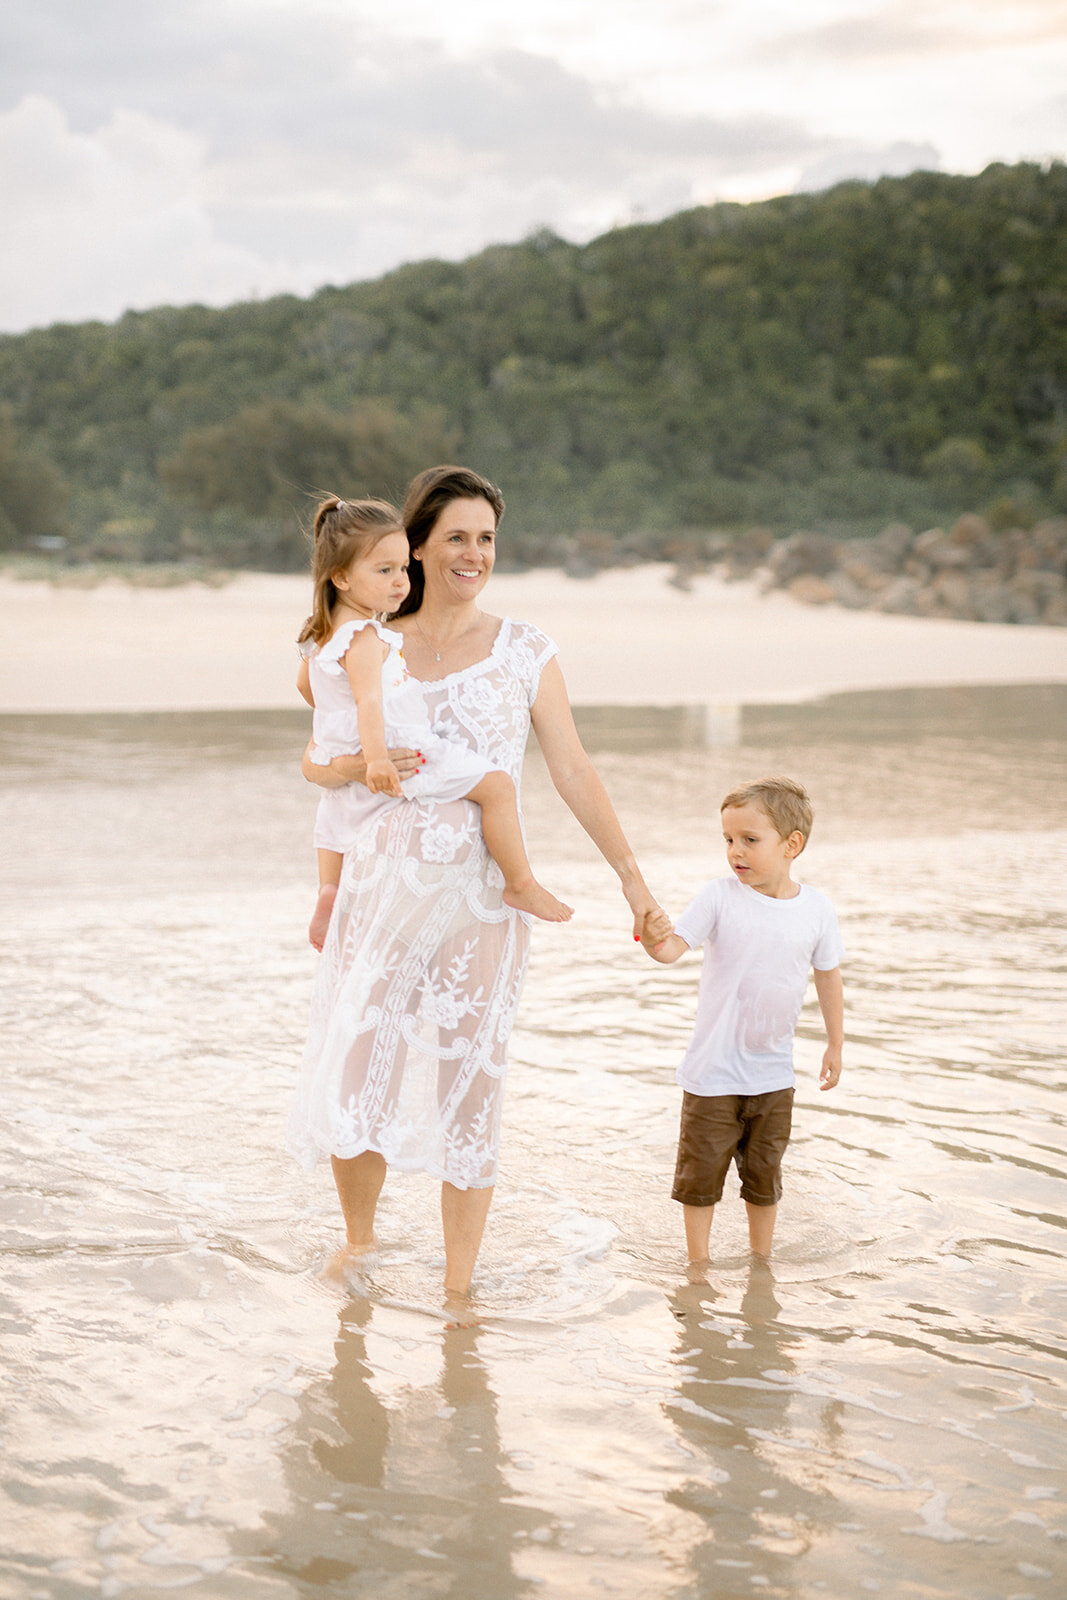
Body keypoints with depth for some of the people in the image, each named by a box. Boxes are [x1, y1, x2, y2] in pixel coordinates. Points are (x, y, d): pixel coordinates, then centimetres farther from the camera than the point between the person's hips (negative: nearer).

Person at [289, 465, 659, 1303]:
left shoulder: (523, 649, 3)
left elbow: (574, 771, 2)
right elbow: (314, 760, 6)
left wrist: (632, 875, -3)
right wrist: (363, 765, -15)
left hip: (481, 896, -1)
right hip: (382, 884, 1)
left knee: (469, 1086, 3)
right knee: (349, 1072, 1)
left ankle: (458, 1286, 16)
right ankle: (359, 1237, 29)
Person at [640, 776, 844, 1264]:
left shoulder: (816, 909, -4)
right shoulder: (720, 897, -11)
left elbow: (829, 976, 9)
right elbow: (672, 948, -17)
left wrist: (835, 1044, 14)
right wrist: (654, 937, -41)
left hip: (773, 1071, 2)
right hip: (713, 1068, -2)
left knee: (764, 1173, 15)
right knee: (702, 1169, 5)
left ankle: (761, 1260, 31)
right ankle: (698, 1264, 19)